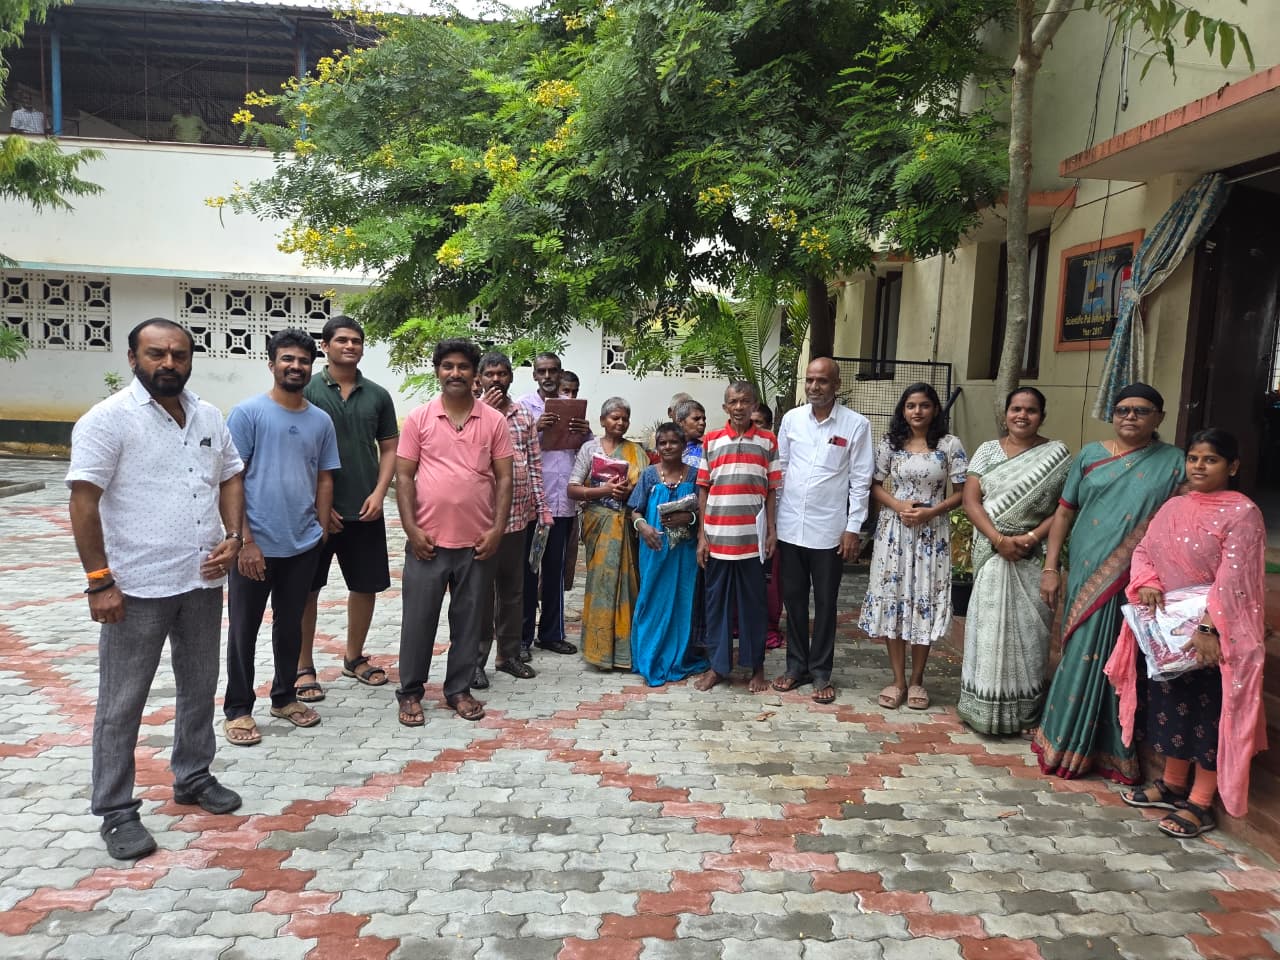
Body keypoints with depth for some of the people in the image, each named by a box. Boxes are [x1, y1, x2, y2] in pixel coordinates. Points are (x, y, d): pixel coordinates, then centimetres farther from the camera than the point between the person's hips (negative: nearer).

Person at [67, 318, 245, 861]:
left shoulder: (209, 417, 7)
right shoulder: (109, 419, -11)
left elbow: (230, 479, 15)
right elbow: (84, 502, -14)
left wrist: (233, 537, -1)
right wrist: (99, 580, -17)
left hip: (203, 581, 6)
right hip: (136, 587, -6)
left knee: (200, 688, 18)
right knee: (122, 705, 6)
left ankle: (193, 778, 36)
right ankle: (117, 813, 19)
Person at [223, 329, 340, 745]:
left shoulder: (321, 420, 6)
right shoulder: (248, 413, -7)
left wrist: (321, 531, 8)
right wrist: (245, 541, -13)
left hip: (303, 545, 4)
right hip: (256, 545, -4)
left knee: (290, 625, 16)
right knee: (244, 629, 8)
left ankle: (284, 696, 32)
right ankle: (237, 709, 21)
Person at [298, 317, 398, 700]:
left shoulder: (377, 395, 7)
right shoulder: (307, 391, -3)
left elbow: (389, 449, 10)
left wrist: (379, 493, -4)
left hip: (365, 510, 4)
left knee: (366, 585, 11)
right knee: (307, 589, 4)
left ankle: (354, 657, 29)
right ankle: (304, 667, 16)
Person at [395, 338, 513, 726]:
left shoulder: (494, 420, 3)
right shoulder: (418, 418, 1)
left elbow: (504, 477, 3)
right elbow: (403, 476, 0)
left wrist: (498, 528, -5)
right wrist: (411, 528, -8)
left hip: (476, 541, 1)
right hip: (428, 540, -1)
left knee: (468, 619, 10)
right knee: (419, 618, 6)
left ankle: (459, 690, 24)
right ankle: (410, 692, 20)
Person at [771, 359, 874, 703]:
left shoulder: (856, 424, -5)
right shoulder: (791, 419, 3)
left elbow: (861, 480, -4)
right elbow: (781, 469, 8)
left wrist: (853, 528, -8)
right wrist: (773, 518, 6)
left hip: (829, 529, -3)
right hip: (790, 526, 3)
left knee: (825, 602, 8)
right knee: (793, 598, 12)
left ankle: (821, 672, 20)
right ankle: (796, 665, 25)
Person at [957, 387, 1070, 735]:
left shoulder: (1057, 455, 1)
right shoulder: (988, 451, 6)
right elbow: (970, 501, -1)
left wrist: (1031, 538, -16)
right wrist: (998, 539, -14)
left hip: (1035, 556, -1)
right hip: (992, 553, 1)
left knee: (1028, 628, 3)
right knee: (989, 625, 3)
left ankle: (1025, 712, 15)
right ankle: (984, 705, 13)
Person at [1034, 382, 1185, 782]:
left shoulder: (1172, 463, 2)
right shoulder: (1090, 456, 7)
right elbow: (1064, 513, 7)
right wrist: (1050, 568, 2)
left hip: (1138, 583, -1)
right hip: (1087, 577, 1)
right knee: (1082, 658, 7)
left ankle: (1116, 751, 22)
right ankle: (1069, 744, 23)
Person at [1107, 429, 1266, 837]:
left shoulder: (1242, 513, -13)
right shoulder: (1173, 507, 8)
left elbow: (1232, 579, -20)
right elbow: (1143, 550, 12)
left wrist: (1209, 628, -26)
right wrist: (1146, 583, -9)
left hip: (1215, 632, -7)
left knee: (1210, 713, 3)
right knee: (1171, 705, 15)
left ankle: (1200, 804, 14)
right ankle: (1173, 785, 32)